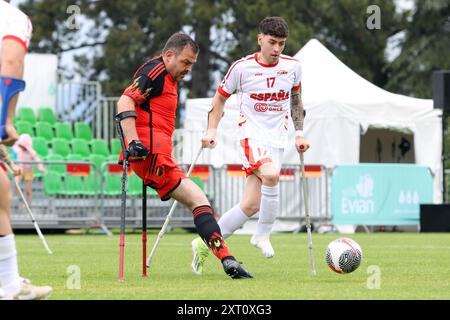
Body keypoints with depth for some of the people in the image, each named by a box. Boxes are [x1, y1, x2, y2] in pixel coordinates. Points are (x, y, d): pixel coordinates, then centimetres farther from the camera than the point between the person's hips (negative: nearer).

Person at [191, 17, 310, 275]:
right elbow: (220, 97, 8)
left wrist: (299, 133, 15)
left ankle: (206, 244, 11)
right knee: (271, 175, -35)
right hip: (252, 134, -4)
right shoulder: (242, 68, -5)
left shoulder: (293, 67, 4)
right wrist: (212, 130, -1)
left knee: (251, 205, -5)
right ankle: (263, 235, -16)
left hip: (277, 139, 4)